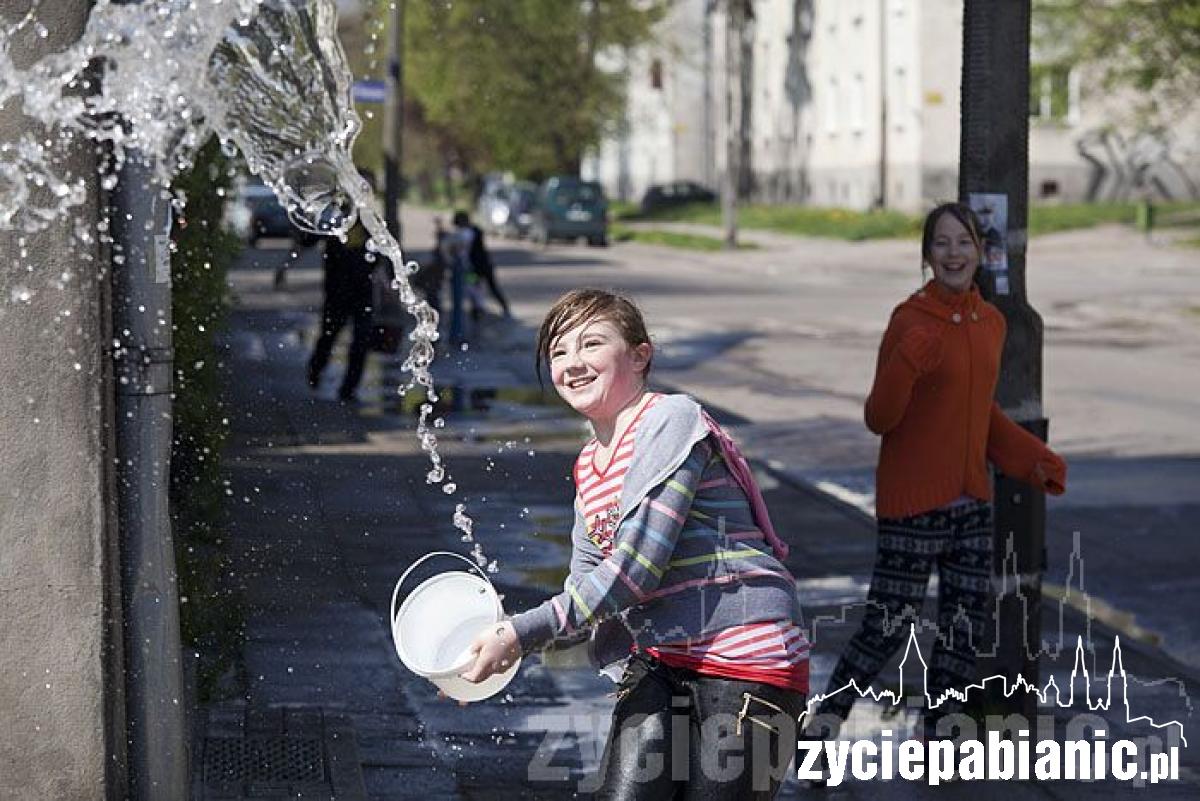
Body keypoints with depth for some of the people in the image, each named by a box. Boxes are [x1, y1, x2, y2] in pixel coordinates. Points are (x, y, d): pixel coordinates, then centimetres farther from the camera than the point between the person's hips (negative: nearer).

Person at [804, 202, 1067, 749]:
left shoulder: (991, 322, 7)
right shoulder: (911, 321, -13)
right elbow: (879, 418, -13)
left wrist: (1033, 459, 13)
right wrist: (905, 366, -29)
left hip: (971, 499, 7)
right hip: (913, 499, -7)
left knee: (966, 626, 11)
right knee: (888, 626, -4)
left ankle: (938, 735, 25)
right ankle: (825, 721, 12)